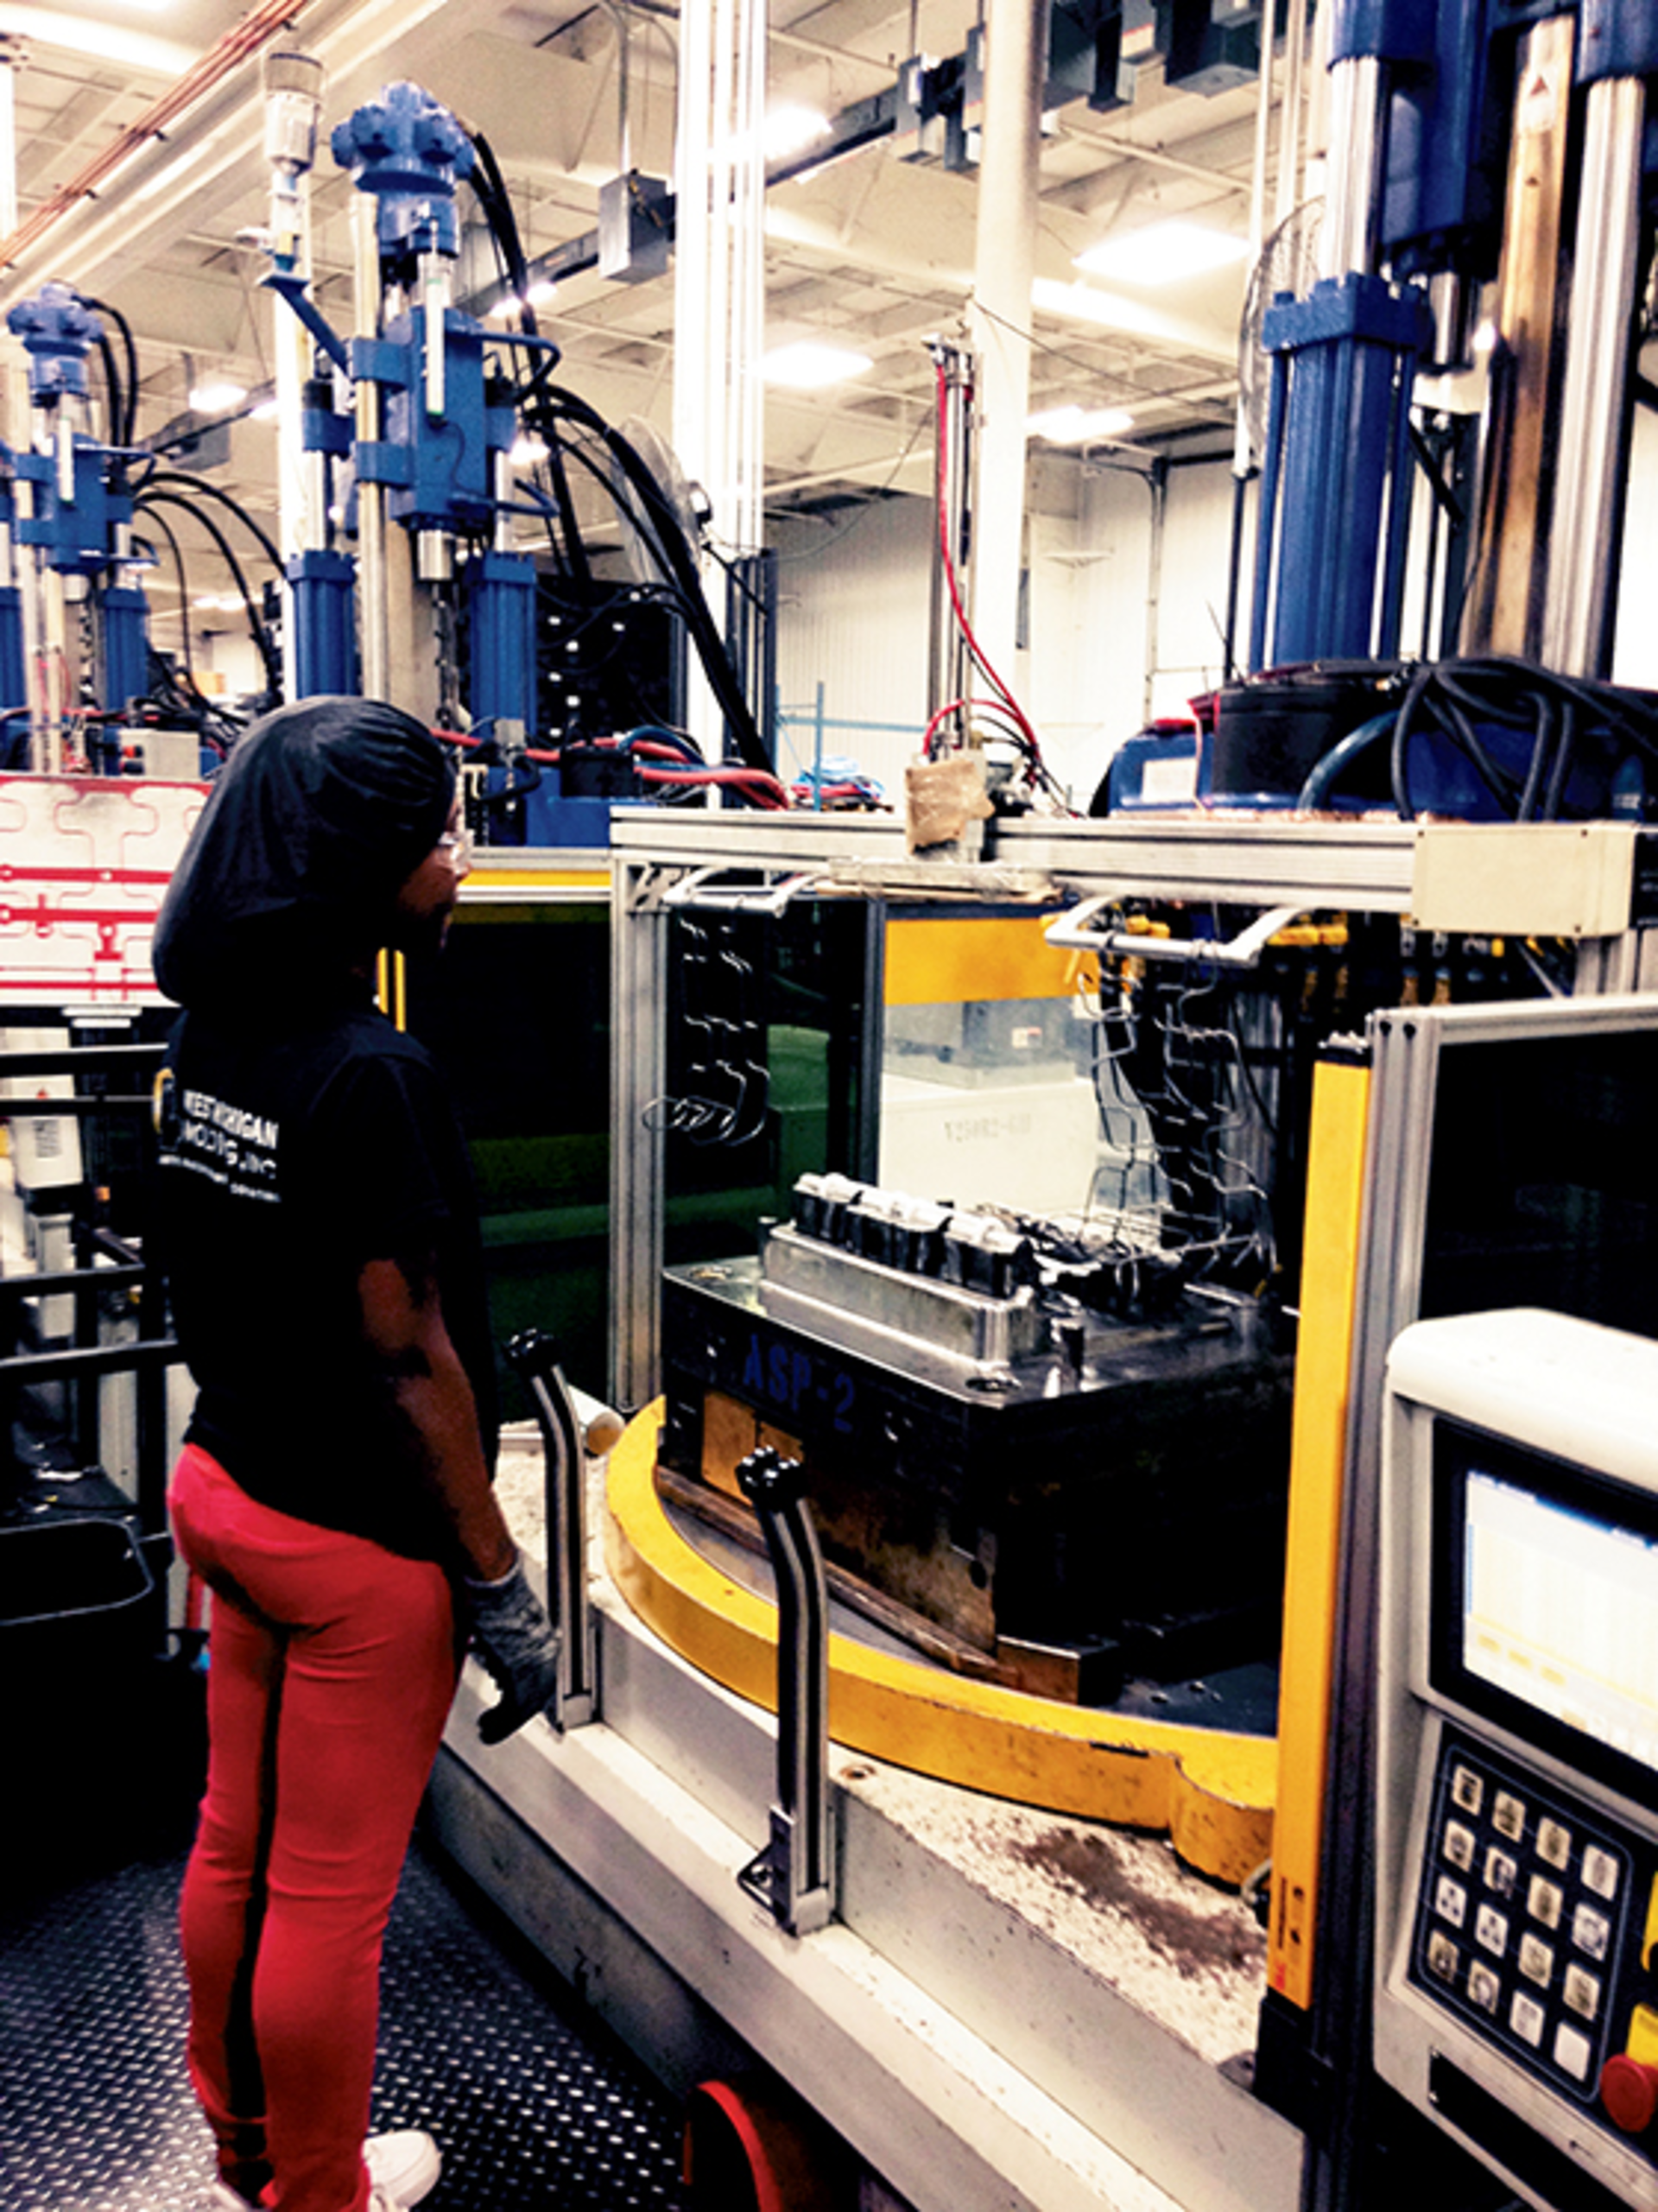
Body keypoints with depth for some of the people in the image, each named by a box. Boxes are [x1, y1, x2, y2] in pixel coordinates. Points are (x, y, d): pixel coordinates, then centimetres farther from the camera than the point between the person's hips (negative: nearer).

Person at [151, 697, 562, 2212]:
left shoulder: (209, 1036, 0)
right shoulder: (368, 1074, -25)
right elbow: (408, 1358, -22)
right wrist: (499, 1580, -14)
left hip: (226, 1486, 8)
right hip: (357, 1538, -8)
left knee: (236, 1847, 23)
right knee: (329, 1894, 11)